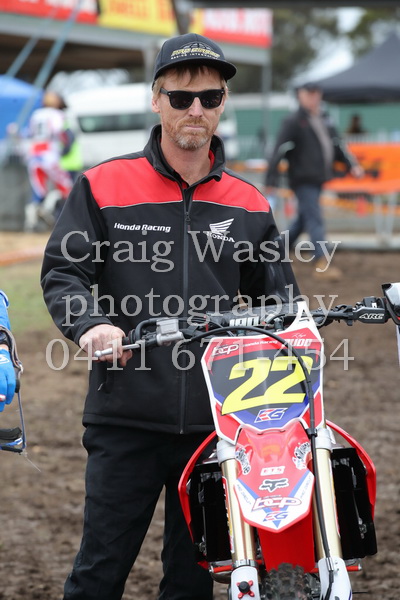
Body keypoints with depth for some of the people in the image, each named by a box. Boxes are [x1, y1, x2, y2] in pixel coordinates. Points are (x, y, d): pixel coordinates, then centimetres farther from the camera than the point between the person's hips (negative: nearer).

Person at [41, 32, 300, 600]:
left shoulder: (248, 204, 11)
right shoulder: (104, 186, 4)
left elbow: (276, 293, 15)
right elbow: (62, 270, 1)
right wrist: (90, 324, -19)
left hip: (216, 420, 3)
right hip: (126, 415, -2)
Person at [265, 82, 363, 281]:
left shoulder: (325, 120, 13)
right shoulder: (293, 122, -9)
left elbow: (337, 145, 22)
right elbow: (279, 151, -11)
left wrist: (351, 164, 10)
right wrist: (271, 180, -14)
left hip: (318, 180, 8)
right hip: (302, 180, -8)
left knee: (303, 219, 17)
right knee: (315, 220, -12)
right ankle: (321, 264, -13)